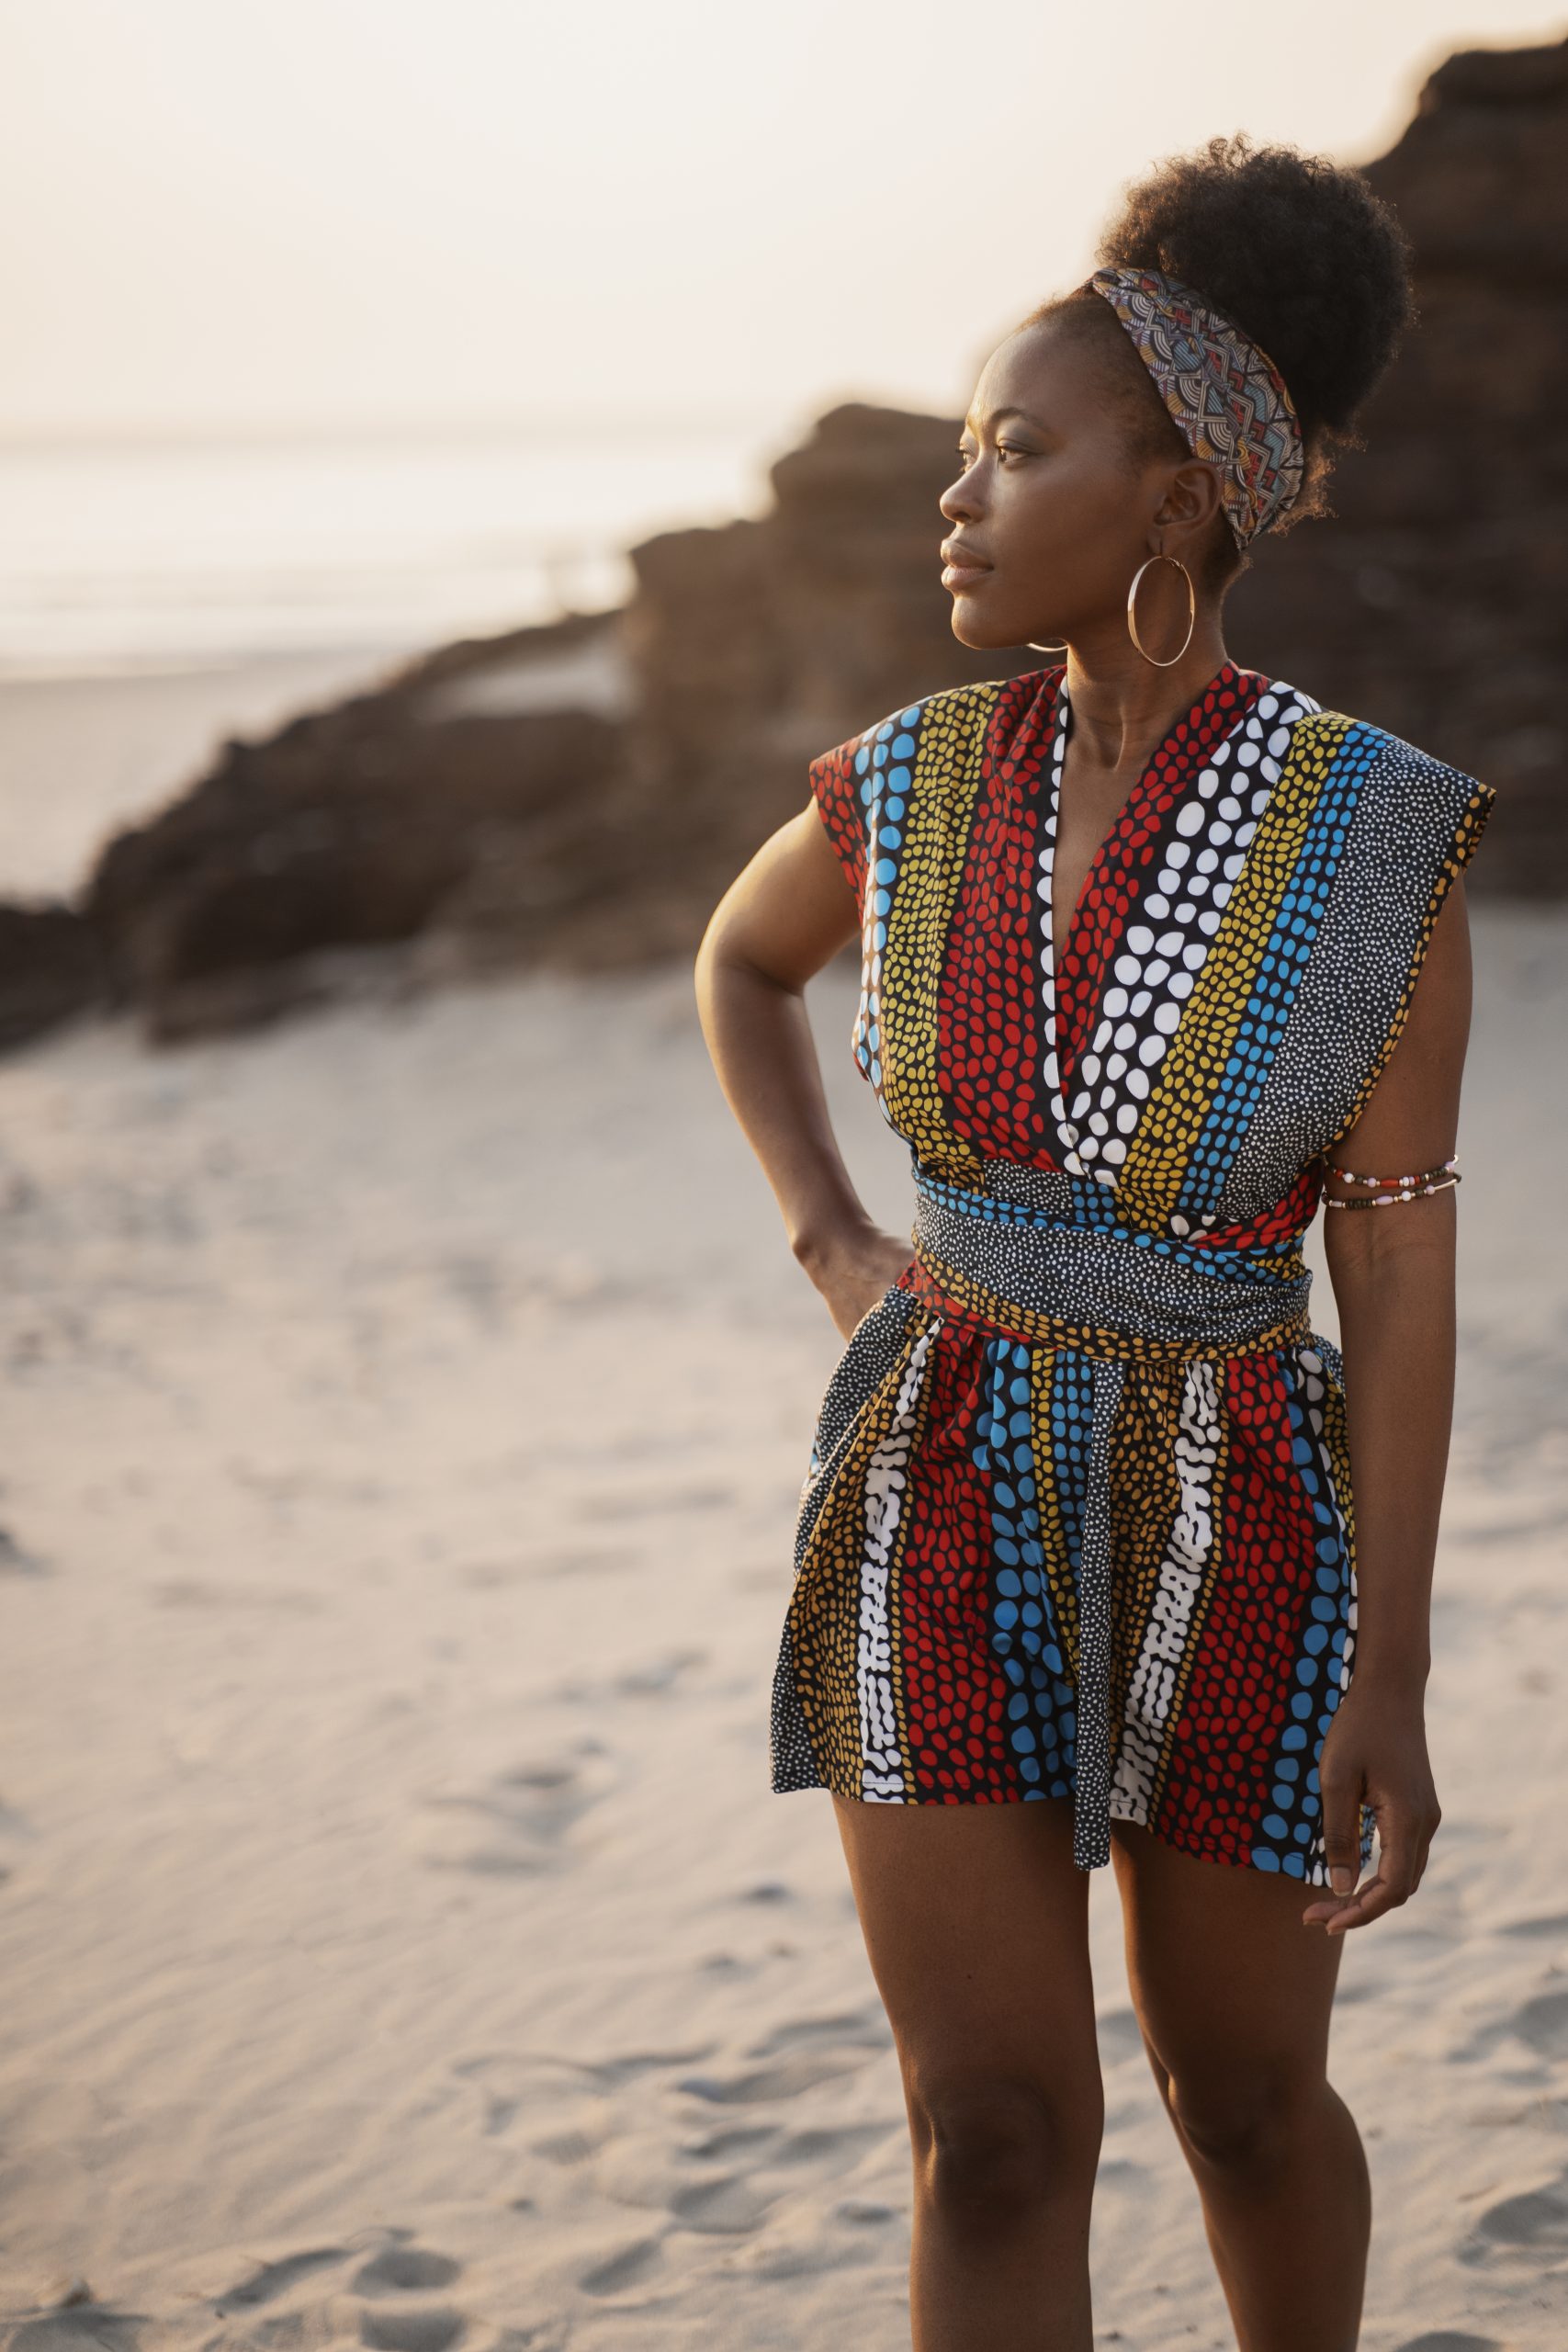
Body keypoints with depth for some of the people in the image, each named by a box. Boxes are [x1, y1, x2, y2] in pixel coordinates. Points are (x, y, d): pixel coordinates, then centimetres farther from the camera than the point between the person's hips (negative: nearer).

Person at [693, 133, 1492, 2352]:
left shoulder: (1380, 837, -12)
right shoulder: (916, 781, -3)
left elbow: (1401, 1278, -11)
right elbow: (741, 958, 20)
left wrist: (1394, 1677, -14)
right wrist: (833, 1252, 4)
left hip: (1234, 1536, -1)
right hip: (942, 1523, 2)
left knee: (1245, 2104, 17)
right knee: (996, 2145, -5)